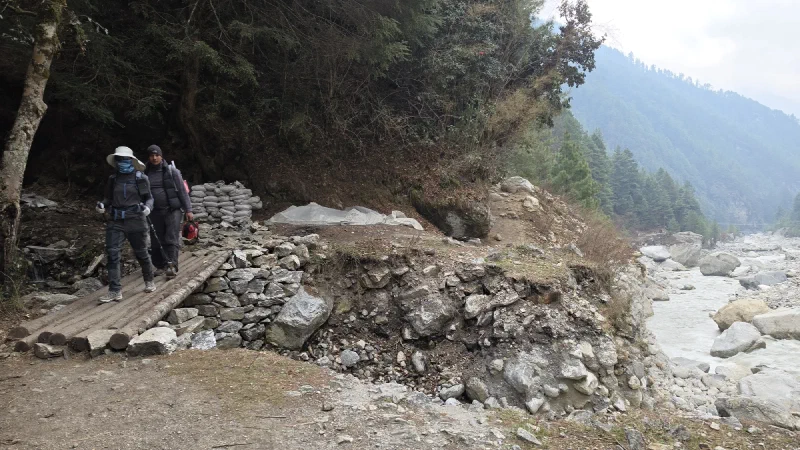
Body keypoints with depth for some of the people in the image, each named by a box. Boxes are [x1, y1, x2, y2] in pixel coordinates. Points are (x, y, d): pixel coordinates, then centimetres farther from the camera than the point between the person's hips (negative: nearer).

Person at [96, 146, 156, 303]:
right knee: (112, 253, -9)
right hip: (115, 222, 3)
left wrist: (148, 207, -16)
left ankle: (149, 281, 35)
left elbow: (149, 198, 5)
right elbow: (109, 198, 16)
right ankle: (115, 291, -6)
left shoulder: (141, 178, -1)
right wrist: (102, 204, -5)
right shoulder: (113, 179, 8)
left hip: (136, 221, -3)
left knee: (141, 253, 10)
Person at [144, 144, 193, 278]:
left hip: (173, 210, -3)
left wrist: (188, 210, -6)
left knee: (172, 239, -10)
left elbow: (182, 191, -1)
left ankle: (172, 266, -14)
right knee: (156, 241, 8)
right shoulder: (145, 174, 7)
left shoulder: (171, 171, -1)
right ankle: (160, 266, 20)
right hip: (155, 212, 4)